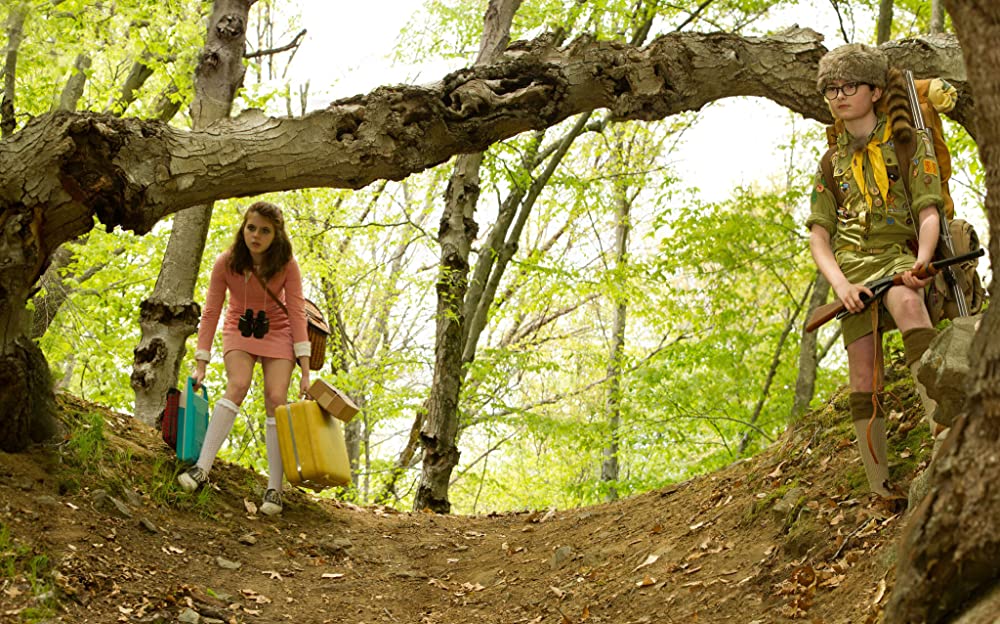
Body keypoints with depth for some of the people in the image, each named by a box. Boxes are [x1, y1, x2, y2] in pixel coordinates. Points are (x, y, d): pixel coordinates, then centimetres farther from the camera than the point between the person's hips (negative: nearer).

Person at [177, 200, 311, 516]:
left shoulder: (287, 265, -20)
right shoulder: (226, 262, -20)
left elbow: (297, 314, -20)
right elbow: (211, 312, -15)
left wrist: (305, 370, -25)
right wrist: (201, 364, -17)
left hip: (276, 331, 0)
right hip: (239, 329, 0)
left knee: (276, 399, -16)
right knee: (237, 385, -26)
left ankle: (274, 489, -14)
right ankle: (202, 469, -32)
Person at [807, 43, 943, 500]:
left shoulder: (908, 142, 9)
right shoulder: (833, 163, 19)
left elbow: (929, 212, -1)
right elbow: (818, 238, 11)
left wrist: (922, 260, -22)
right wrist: (840, 283, -10)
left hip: (898, 254, -4)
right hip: (852, 268, 4)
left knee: (907, 303, -39)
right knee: (864, 378, -8)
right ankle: (880, 487, -4)